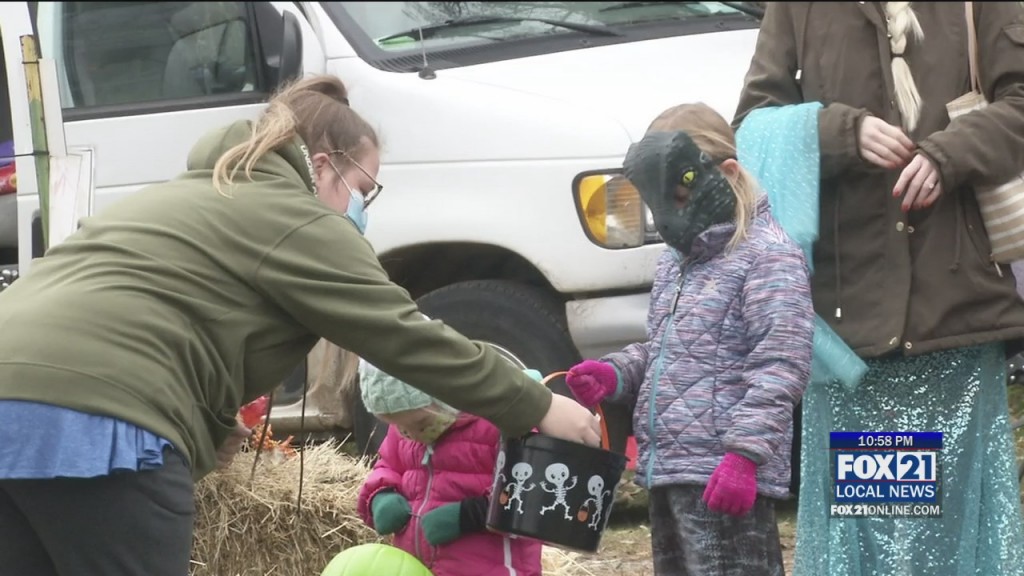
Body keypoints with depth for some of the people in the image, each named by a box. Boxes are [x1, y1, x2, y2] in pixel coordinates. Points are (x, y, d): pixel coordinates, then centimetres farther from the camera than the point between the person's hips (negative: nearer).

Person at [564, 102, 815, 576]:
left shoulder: (768, 253, -9)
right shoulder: (675, 260, 21)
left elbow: (781, 363, -17)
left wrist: (744, 452, -24)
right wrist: (614, 374, 9)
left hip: (723, 476, -10)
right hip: (667, 469, 10)